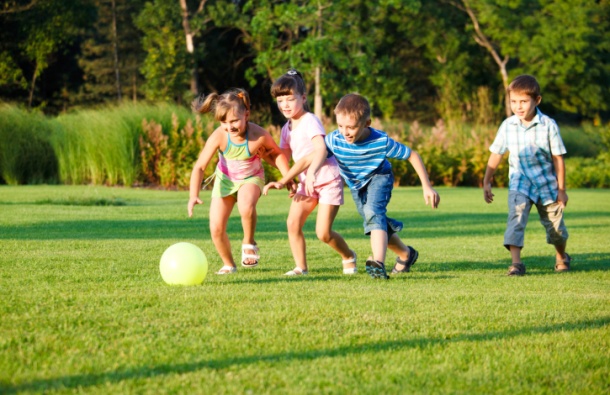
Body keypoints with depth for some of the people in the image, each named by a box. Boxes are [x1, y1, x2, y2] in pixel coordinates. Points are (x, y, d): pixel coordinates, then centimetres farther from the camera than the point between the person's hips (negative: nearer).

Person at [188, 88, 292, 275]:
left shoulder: (259, 135, -30)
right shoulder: (219, 136, -29)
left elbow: (277, 154, -7)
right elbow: (199, 166, -27)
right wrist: (193, 196, -38)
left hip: (251, 178, -2)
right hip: (225, 179, 2)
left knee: (246, 206, -37)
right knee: (216, 229, -4)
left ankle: (249, 243, -8)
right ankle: (228, 265, 24)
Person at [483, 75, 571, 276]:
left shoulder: (548, 125, -13)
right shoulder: (508, 125, -6)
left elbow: (558, 158, -6)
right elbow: (496, 154, 3)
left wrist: (561, 189, -4)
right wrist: (486, 182, 3)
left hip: (546, 183, -1)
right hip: (520, 183, 1)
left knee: (555, 226, 11)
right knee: (516, 218, -23)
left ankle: (562, 257, 40)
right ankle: (516, 263, -27)